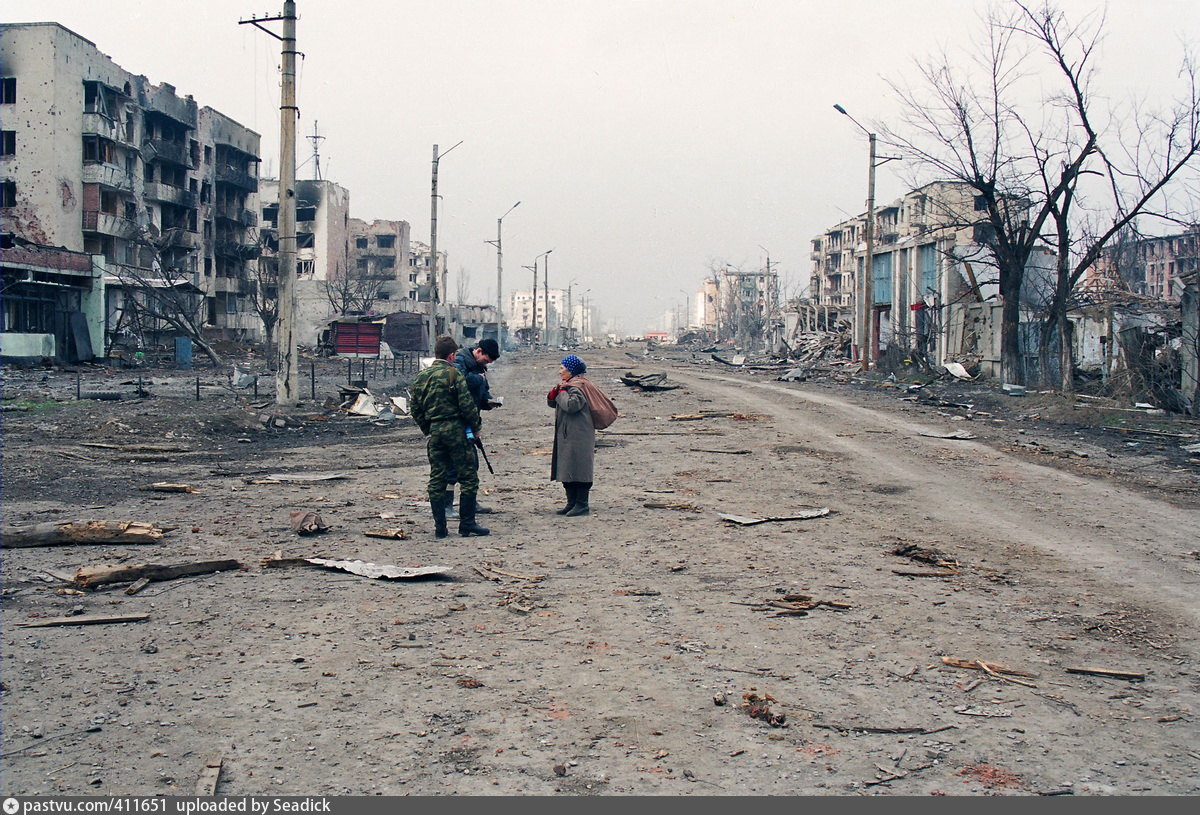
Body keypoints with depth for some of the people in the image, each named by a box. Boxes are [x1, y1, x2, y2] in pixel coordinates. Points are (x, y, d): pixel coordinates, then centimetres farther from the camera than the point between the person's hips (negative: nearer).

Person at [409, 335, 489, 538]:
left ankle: (440, 527, 10)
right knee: (469, 477, 3)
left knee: (436, 480, 10)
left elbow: (414, 408, 12)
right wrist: (476, 426, 1)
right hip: (455, 430, -6)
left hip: (434, 432, 6)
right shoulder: (454, 374, -8)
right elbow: (467, 404, -12)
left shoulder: (420, 377, 10)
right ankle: (467, 524, 2)